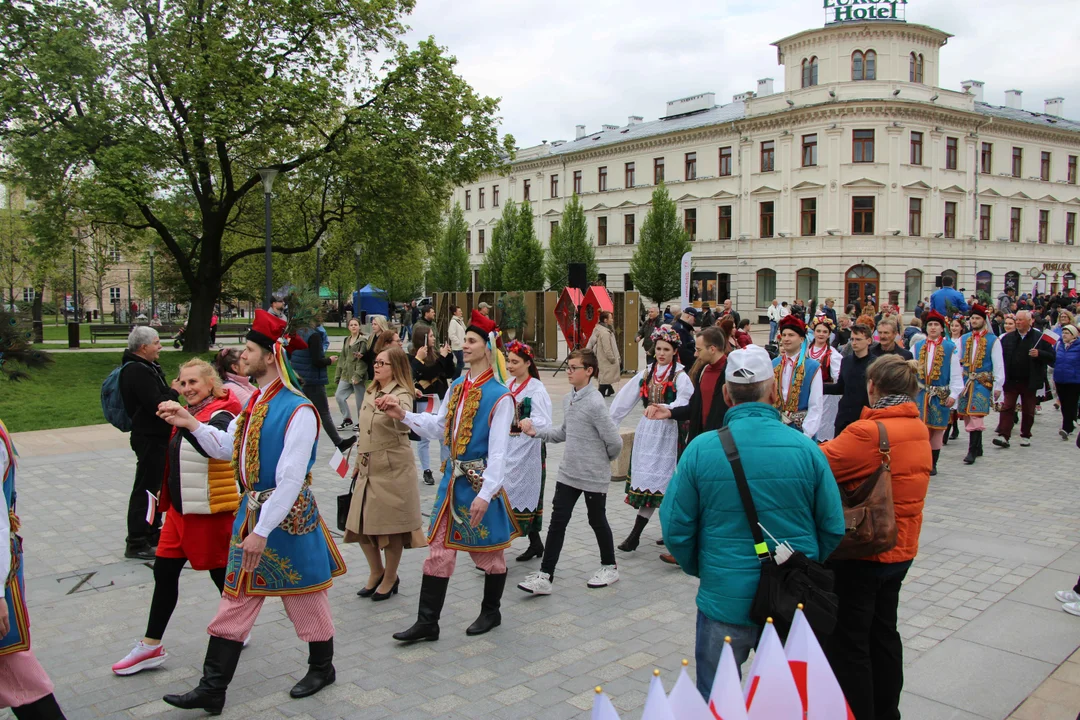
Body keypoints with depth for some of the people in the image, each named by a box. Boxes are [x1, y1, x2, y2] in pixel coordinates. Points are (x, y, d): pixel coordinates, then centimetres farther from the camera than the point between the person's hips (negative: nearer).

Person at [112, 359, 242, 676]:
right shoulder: (190, 413, 9)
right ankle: (151, 646, 21)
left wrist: (182, 421, -51)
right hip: (180, 508, 9)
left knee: (221, 572, 6)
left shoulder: (221, 416, -18)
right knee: (164, 572, 11)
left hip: (210, 511, -9)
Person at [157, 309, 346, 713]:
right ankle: (212, 689, 22)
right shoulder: (255, 401, 6)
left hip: (287, 516, -8)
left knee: (304, 596, 11)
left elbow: (291, 480, -24)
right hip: (251, 510, 8)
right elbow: (226, 447, 16)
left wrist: (262, 531, -23)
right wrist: (192, 423, 3)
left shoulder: (298, 411, -22)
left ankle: (321, 668, 34)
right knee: (236, 599, 12)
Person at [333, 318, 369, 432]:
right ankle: (347, 420, 15)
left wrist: (358, 375, -21)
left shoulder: (362, 341, -7)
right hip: (346, 374, 7)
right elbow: (342, 358, 18)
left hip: (357, 375, -7)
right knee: (339, 396, 2)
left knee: (360, 400, -1)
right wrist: (338, 374, 15)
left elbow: (362, 360, -14)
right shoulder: (346, 340, 15)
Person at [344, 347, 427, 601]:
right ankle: (376, 571, 32)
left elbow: (404, 423, -35)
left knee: (391, 524, 3)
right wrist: (357, 462, 20)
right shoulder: (370, 394, 10)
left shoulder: (402, 395, -13)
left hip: (393, 470, -7)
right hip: (367, 469, 8)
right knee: (360, 523, 11)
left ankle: (390, 579, 22)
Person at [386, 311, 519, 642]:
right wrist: (403, 415, 2)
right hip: (453, 477, 7)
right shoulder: (457, 387, 6)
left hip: (480, 481, -7)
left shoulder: (499, 396, -16)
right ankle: (427, 622, 17)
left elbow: (498, 452, -19)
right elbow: (437, 428, 13)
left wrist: (485, 494, -22)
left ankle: (491, 612, 32)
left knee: (488, 551, 11)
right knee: (439, 548, 8)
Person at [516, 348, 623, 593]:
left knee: (597, 520, 11)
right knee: (558, 521, 4)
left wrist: (603, 460, 0)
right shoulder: (567, 398, 4)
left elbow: (614, 442, -19)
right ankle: (545, 575, 9)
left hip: (594, 476, -7)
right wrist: (537, 431, 2)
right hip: (568, 473, 7)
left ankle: (609, 567, 32)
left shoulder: (594, 403, -21)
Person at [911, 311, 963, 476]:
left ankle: (932, 464, 15)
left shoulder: (951, 348, -2)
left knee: (936, 430, 5)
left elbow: (956, 374, -2)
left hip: (940, 395, -2)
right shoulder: (917, 347, 7)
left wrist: (954, 394, -7)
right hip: (920, 394, 2)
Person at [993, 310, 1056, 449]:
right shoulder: (1007, 338, 7)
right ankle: (1003, 436, -9)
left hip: (1029, 382, -1)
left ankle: (1025, 436, 22)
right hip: (1011, 381, 1)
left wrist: (1039, 354, -20)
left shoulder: (1040, 338, -1)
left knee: (1028, 411, 9)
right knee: (1007, 408, -5)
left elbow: (1051, 357, -3)